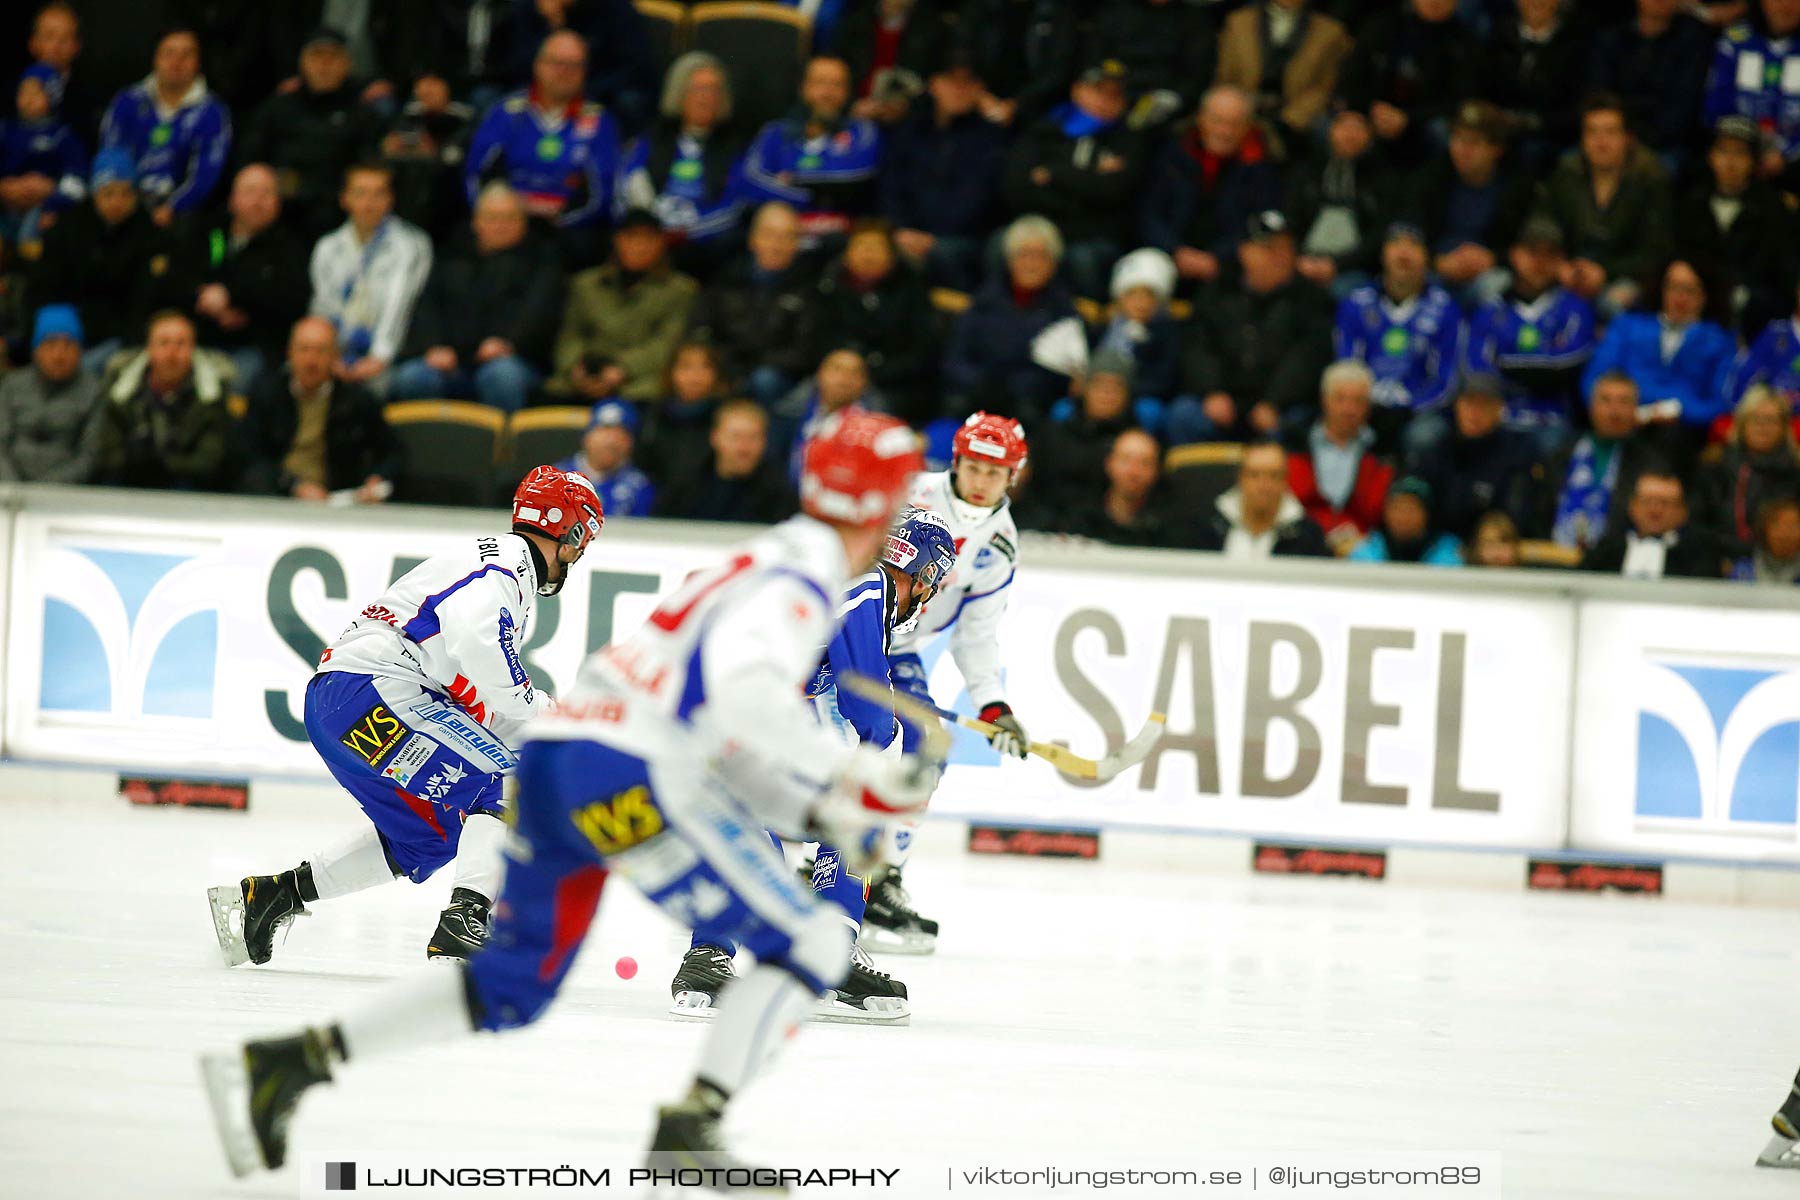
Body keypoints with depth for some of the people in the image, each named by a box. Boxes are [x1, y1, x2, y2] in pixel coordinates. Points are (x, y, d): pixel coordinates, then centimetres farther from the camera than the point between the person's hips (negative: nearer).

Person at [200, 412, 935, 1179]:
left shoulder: (775, 573, 25)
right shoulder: (797, 581, -7)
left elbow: (733, 740, 27)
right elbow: (745, 698, -26)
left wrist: (823, 816, 17)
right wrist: (853, 771, -27)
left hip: (552, 768, 10)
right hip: (628, 777, -10)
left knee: (512, 988, 17)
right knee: (812, 948, -4)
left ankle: (283, 1065, 11)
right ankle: (690, 1129, -11)